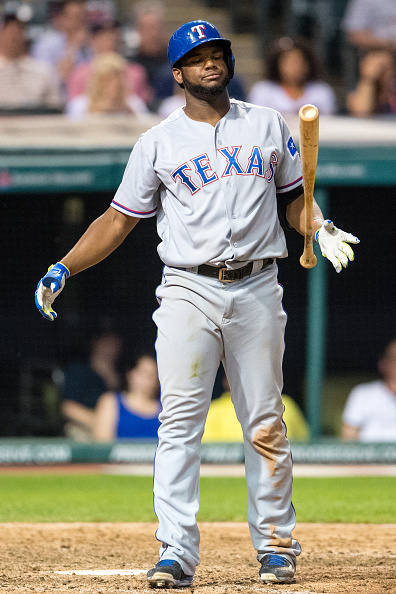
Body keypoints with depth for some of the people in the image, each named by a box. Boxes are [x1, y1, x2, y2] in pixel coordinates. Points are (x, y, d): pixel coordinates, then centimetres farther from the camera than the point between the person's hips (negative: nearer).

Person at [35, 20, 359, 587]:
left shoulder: (268, 125, 12)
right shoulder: (158, 143, 7)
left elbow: (294, 195, 17)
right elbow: (118, 220, 8)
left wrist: (321, 229, -4)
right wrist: (63, 269, -4)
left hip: (257, 289, 1)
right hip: (188, 290, -1)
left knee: (266, 426, 5)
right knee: (180, 423, -11)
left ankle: (276, 545, 15)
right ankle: (177, 553, -14)